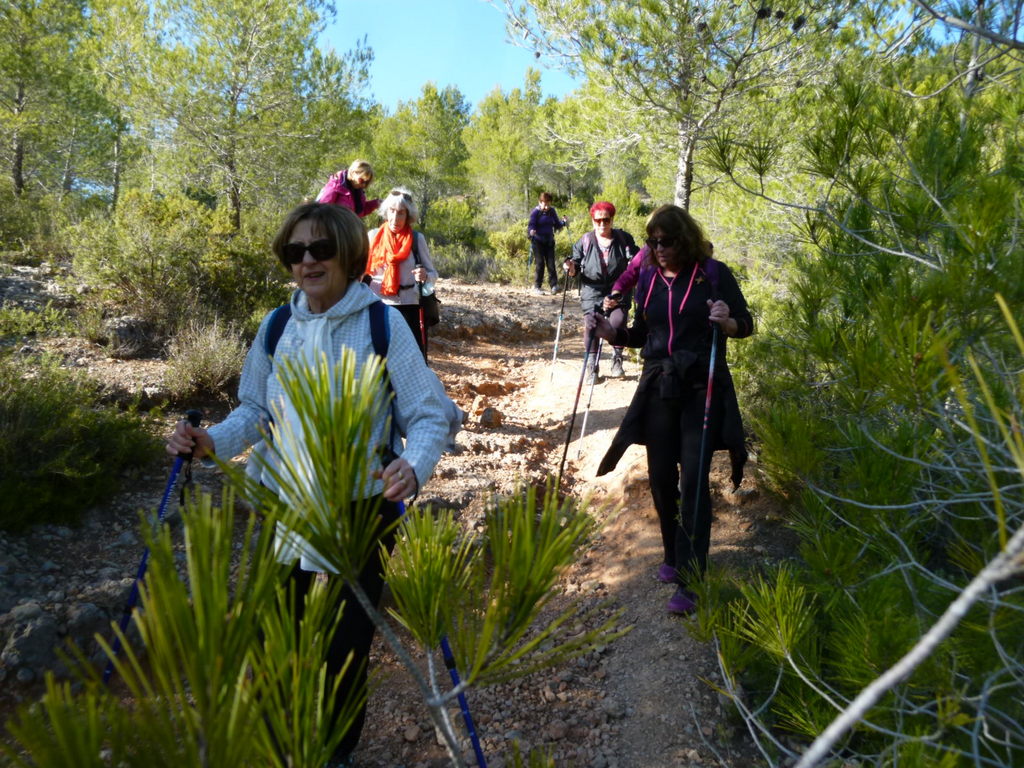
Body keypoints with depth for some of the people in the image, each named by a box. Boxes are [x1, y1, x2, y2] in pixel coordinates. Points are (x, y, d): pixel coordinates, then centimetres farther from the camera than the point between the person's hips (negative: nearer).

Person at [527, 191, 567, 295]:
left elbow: (557, 225, 10)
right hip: (538, 241, -4)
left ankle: (554, 285, 1)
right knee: (539, 263, -4)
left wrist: (563, 222, -9)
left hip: (549, 241, 4)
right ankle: (537, 287, 4)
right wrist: (531, 231, -35)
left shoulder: (552, 211, 5)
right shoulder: (535, 212, -8)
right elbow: (531, 225, -13)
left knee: (551, 263, 0)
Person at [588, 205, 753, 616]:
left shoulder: (713, 273, -4)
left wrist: (727, 321, -23)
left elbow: (746, 325, -1)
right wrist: (610, 332, 0)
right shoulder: (647, 279, 7)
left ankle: (688, 581, -3)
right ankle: (673, 556, 30)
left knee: (694, 480, -8)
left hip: (702, 388, -4)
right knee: (661, 478, 9)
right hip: (658, 386, 4)